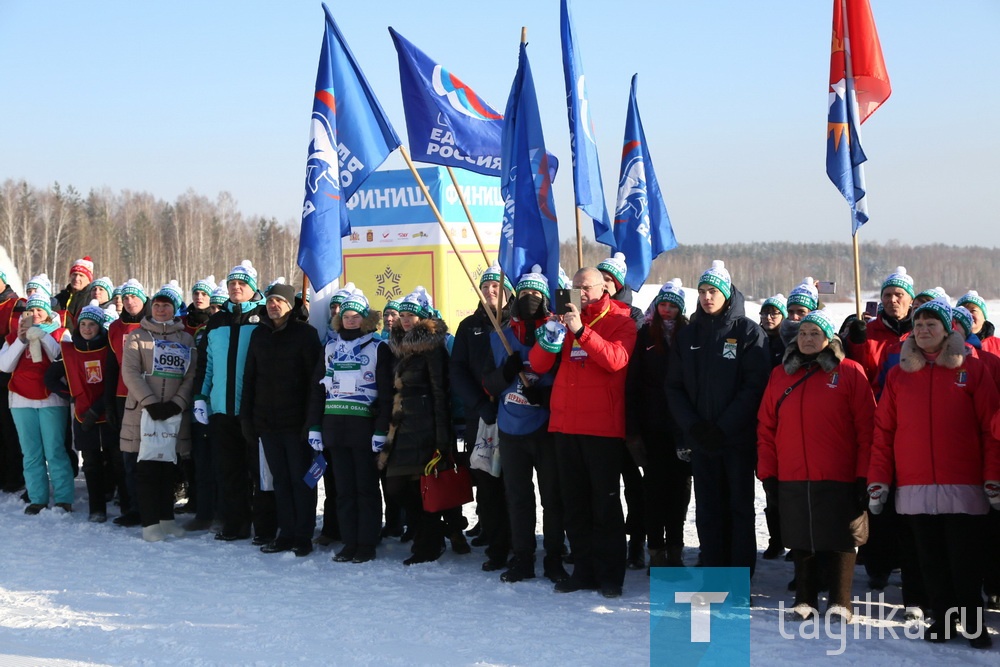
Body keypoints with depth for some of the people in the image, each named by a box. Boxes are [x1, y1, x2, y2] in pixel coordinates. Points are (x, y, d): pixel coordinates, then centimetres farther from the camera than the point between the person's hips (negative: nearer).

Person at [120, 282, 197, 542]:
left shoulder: (186, 340, 11)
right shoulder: (137, 336, 5)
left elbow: (191, 376, 4)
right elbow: (130, 372, -5)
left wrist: (176, 403, -10)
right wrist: (150, 402, -16)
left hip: (174, 413, 2)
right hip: (143, 411, -2)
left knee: (168, 468, 7)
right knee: (147, 468, -3)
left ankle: (166, 518, 17)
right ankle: (150, 522, 1)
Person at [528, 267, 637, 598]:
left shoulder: (620, 321, 1)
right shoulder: (566, 318, 14)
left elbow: (616, 359, -19)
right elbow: (538, 365, 6)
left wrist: (581, 331, -26)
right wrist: (549, 338, -13)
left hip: (603, 426, -5)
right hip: (566, 425, 5)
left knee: (605, 503, -2)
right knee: (574, 503, 9)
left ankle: (610, 575, 4)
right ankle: (583, 569, 17)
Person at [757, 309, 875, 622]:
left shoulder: (849, 373, 1)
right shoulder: (780, 375, 11)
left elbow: (866, 427, -3)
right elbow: (766, 427, 11)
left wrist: (864, 475, -8)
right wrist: (767, 472, 5)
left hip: (838, 478, -3)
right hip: (792, 479, 3)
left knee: (839, 540, 2)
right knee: (801, 542, 8)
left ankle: (840, 603, 11)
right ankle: (805, 600, 19)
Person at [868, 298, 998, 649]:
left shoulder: (971, 369, 3)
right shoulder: (899, 374, 9)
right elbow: (883, 431, 6)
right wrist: (878, 481, 1)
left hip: (962, 487, -2)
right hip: (915, 487, 2)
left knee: (965, 559, 0)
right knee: (931, 559, 8)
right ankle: (942, 619, 18)